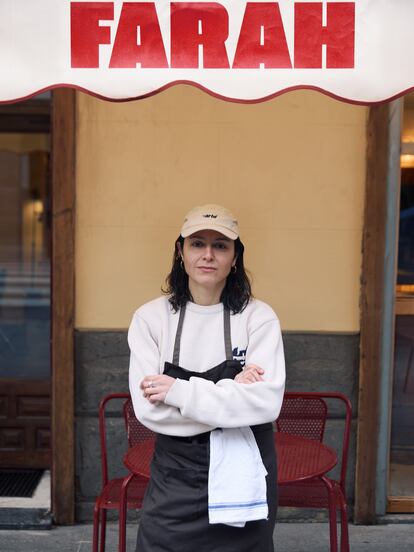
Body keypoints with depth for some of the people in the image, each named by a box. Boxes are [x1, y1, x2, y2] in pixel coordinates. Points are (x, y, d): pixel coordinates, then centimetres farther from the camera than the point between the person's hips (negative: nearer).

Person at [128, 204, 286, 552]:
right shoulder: (150, 317, -7)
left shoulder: (259, 317, -9)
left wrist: (179, 391, -20)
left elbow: (267, 402, -19)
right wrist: (231, 392, -17)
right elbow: (147, 408, -14)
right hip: (175, 474, 1)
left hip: (245, 472, 0)